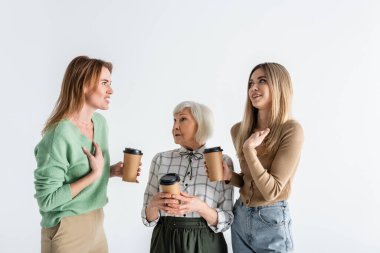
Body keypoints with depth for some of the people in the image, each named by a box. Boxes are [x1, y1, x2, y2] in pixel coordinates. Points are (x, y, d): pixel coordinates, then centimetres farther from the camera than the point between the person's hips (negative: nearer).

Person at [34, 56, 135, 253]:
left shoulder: (100, 122, 0)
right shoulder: (60, 135, -23)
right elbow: (47, 199, -20)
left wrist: (112, 171, -4)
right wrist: (94, 174, -22)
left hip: (96, 224, 7)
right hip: (67, 230, -7)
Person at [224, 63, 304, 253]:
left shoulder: (291, 130, -17)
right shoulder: (239, 130, -1)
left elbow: (271, 191, -18)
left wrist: (249, 150, -25)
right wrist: (229, 175, -9)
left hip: (271, 221, -5)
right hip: (240, 215, 5)